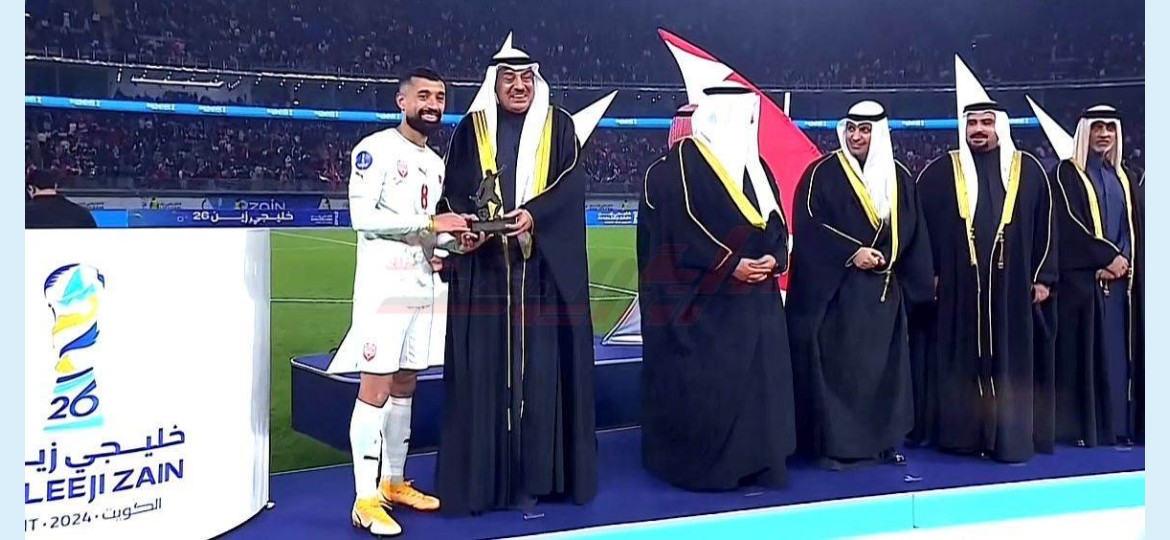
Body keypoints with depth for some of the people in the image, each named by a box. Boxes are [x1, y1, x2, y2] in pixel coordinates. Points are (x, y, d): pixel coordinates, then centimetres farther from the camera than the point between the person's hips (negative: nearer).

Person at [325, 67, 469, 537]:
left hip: (424, 284, 8)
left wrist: (450, 241, 1)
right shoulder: (376, 149, -6)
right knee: (376, 388, -8)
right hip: (384, 284, -8)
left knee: (405, 385, 13)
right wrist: (431, 223, -19)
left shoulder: (435, 162, 18)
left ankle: (394, 482, 24)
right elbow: (362, 217, -17)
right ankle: (365, 500, -4)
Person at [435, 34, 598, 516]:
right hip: (485, 267, 1)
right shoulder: (472, 127, 10)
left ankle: (531, 476, 7)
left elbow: (571, 183, -3)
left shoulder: (558, 125, 9)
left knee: (539, 368, 0)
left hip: (543, 268, 0)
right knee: (483, 370, 0)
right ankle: (480, 477, 7)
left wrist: (533, 213, -20)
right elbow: (453, 190, 4)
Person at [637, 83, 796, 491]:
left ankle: (758, 462, 15)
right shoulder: (682, 161, -6)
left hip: (756, 296, 7)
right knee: (704, 383, -5)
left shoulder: (756, 165, 16)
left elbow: (776, 223, 14)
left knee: (760, 377, 6)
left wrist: (773, 259, -6)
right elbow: (682, 225, -14)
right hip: (703, 297, -7)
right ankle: (702, 467, 6)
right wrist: (730, 265, -18)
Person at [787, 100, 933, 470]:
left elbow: (911, 229, 12)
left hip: (885, 289, 5)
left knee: (882, 365, 7)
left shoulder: (899, 177, 11)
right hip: (835, 288, -4)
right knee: (836, 365, -4)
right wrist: (852, 253, -18)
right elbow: (808, 224, -11)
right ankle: (835, 445, 2)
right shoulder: (823, 173, -4)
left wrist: (885, 257, -3)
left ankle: (882, 441, 16)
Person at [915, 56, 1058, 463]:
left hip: (1012, 286, 1)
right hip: (958, 287, 0)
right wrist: (930, 273, 1)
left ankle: (1012, 437, 9)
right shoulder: (940, 171, 4)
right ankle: (963, 435, 11)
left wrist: (1043, 277, 4)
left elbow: (1045, 225, 8)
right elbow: (921, 224, 6)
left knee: (1011, 362, 3)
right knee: (962, 363, 4)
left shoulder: (1027, 170, 7)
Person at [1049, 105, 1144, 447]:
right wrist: (1107, 257, -14)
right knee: (1085, 351, -5)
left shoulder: (1125, 178, 17)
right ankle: (1082, 427, -2)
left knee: (1118, 351, 3)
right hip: (1082, 278, -5)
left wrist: (1124, 258, -7)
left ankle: (1118, 424, 8)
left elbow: (1135, 226, 11)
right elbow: (1070, 225, -9)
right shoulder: (1067, 174, 0)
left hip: (1121, 277, 5)